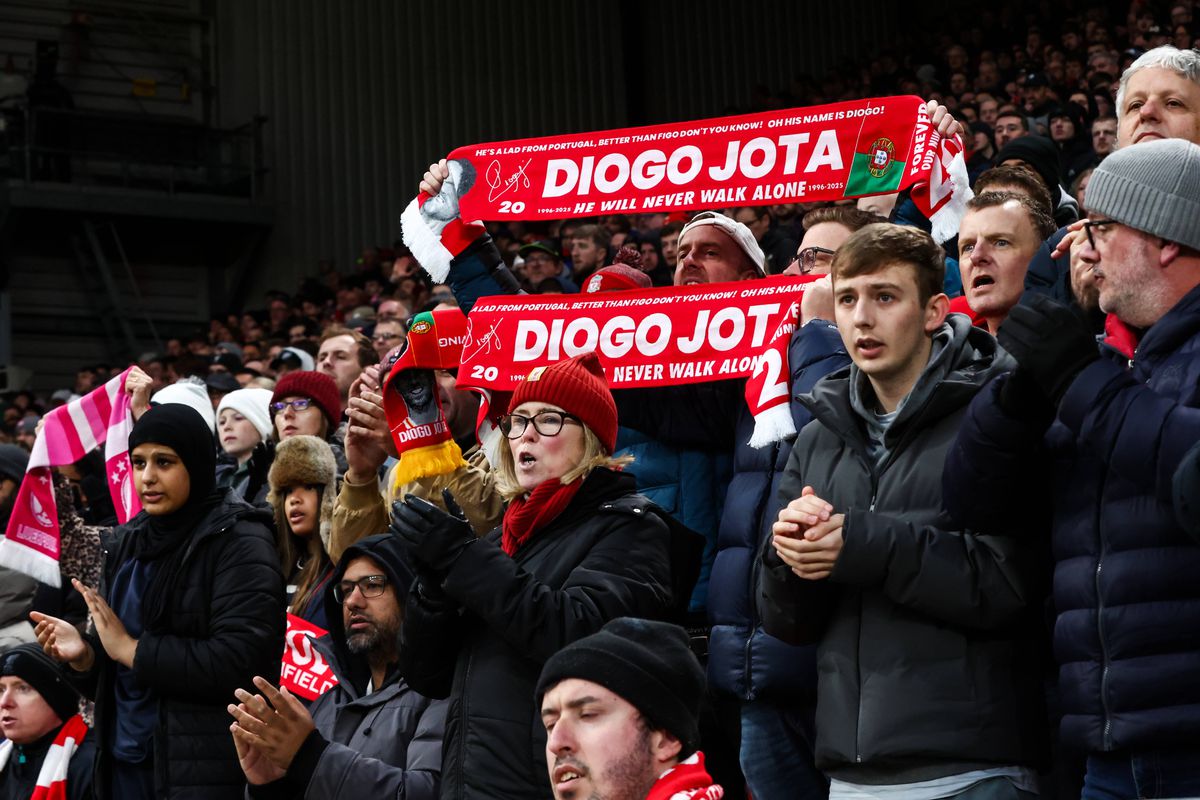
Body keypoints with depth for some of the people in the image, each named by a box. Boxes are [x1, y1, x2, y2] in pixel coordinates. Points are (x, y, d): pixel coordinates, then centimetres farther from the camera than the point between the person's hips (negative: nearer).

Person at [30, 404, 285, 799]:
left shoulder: (238, 543, -10)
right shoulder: (128, 542, 10)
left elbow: (239, 660, -21)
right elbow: (114, 671, 16)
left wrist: (131, 649, -15)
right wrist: (84, 654, -6)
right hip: (125, 758, 7)